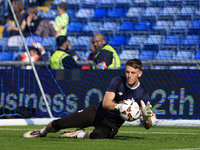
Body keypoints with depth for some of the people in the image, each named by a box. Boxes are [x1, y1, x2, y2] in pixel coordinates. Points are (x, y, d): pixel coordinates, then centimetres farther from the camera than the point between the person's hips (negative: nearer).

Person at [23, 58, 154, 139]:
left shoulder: (143, 95, -14)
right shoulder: (118, 81, -11)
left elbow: (147, 126, -16)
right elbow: (106, 103, -22)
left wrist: (147, 117, -40)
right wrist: (119, 106, -42)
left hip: (111, 124, -2)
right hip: (97, 112, 2)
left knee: (97, 135, -39)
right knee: (58, 124, -6)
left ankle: (80, 135, -6)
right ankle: (43, 131, 28)